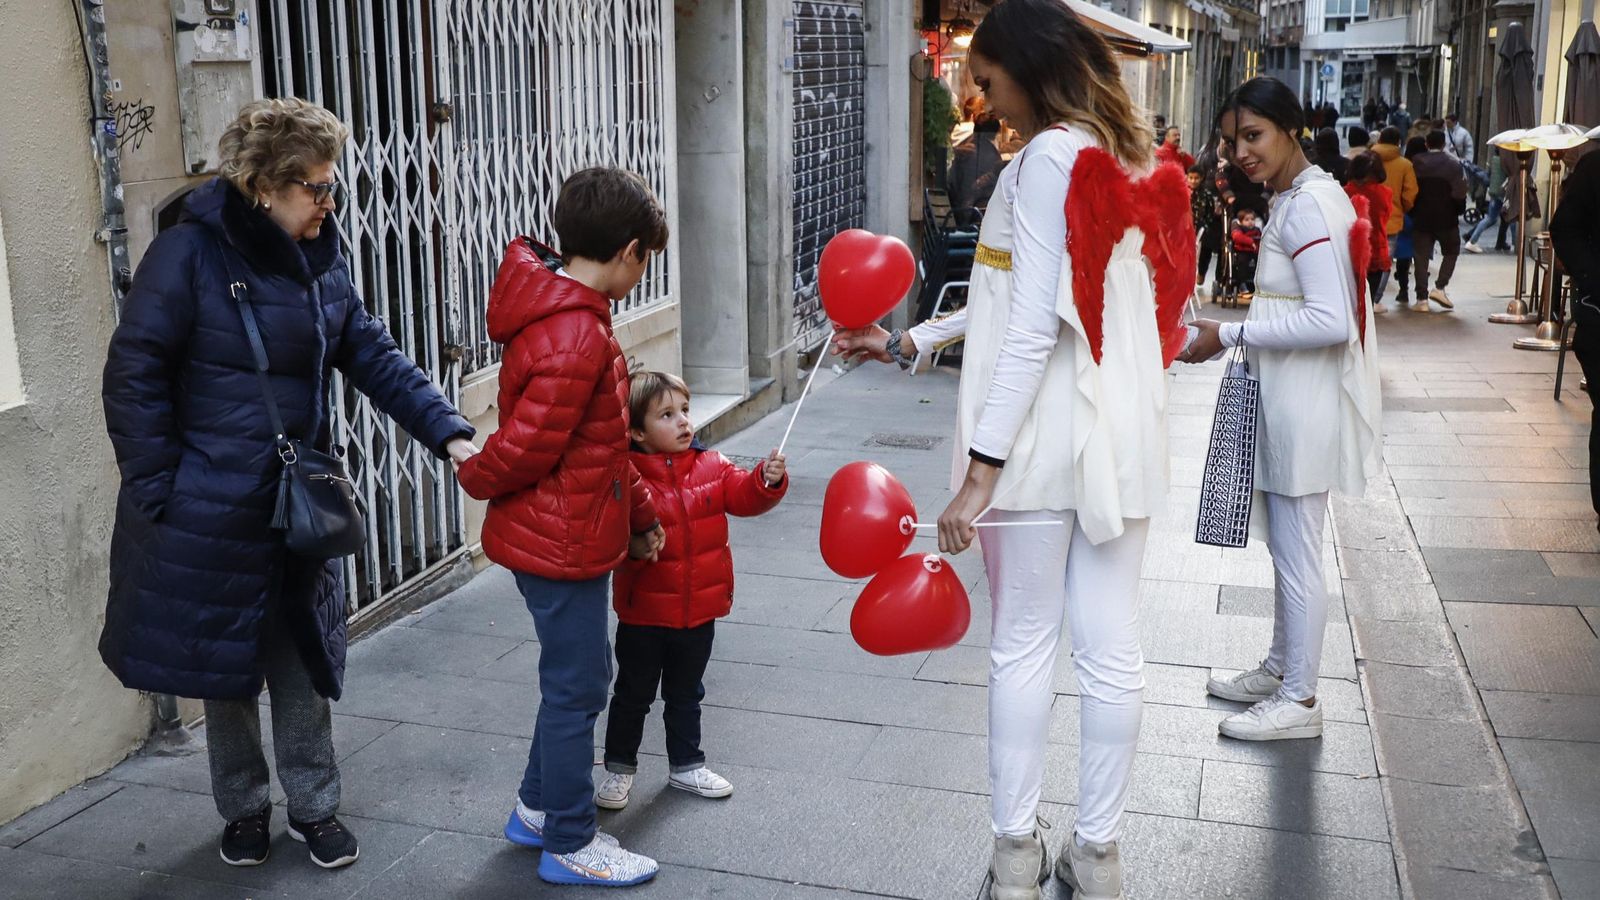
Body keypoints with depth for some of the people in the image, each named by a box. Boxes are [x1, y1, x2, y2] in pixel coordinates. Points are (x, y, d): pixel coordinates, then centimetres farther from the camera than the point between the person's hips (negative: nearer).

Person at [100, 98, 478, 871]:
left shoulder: (319, 257, 2)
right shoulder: (191, 253, -16)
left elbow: (373, 358, 3)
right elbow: (134, 378, -13)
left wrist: (447, 432, -8)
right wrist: (162, 493, -15)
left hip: (300, 502, 5)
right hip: (211, 510, -5)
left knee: (303, 660, 13)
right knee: (225, 665, 12)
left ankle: (313, 807, 29)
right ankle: (243, 808, 32)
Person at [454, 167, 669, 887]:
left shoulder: (561, 310, 9)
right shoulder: (578, 336, -26)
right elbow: (525, 445, -25)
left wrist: (639, 510, 19)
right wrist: (477, 477, -4)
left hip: (564, 534, 10)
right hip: (562, 544, -10)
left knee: (574, 674, 22)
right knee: (576, 687, 4)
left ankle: (537, 808, 38)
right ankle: (569, 846, 20)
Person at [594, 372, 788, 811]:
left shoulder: (712, 467, -2)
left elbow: (745, 496, -10)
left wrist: (768, 479, -29)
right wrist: (634, 546, -38)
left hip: (699, 611, 4)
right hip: (644, 613, -4)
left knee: (686, 694, 22)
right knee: (633, 695, 13)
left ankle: (686, 765, 38)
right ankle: (619, 769, 31)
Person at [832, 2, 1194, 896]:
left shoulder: (1047, 160, -11)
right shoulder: (1129, 159, 13)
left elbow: (1032, 331, -18)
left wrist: (981, 470, -18)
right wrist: (909, 342, 18)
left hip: (1045, 435, -7)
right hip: (1125, 433, 7)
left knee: (1024, 643, 6)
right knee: (1113, 648, 9)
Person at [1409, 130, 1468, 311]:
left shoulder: (1415, 163, -1)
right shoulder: (1453, 165, -6)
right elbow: (1459, 194, -8)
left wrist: (1412, 213, 11)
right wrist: (1460, 210, 8)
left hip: (1421, 219, 1)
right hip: (1446, 219, -1)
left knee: (1422, 256, 5)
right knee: (1451, 251, 17)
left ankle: (1422, 298, 1)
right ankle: (1440, 287, 1)